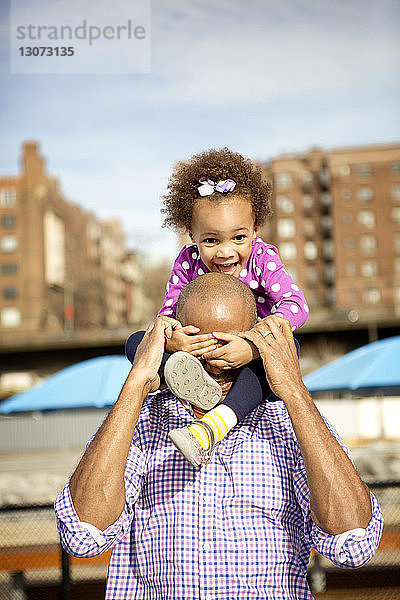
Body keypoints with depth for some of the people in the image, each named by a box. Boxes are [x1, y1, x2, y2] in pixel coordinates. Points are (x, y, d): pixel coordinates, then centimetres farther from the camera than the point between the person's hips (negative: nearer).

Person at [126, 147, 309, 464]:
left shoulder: (263, 257, -12)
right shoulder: (188, 262, -5)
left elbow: (296, 304, -26)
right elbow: (167, 313, -8)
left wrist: (253, 348, -42)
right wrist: (169, 339, -36)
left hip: (251, 363, -2)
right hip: (200, 359, 3)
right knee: (136, 342, -17)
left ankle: (214, 424, -56)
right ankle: (199, 387, -50)